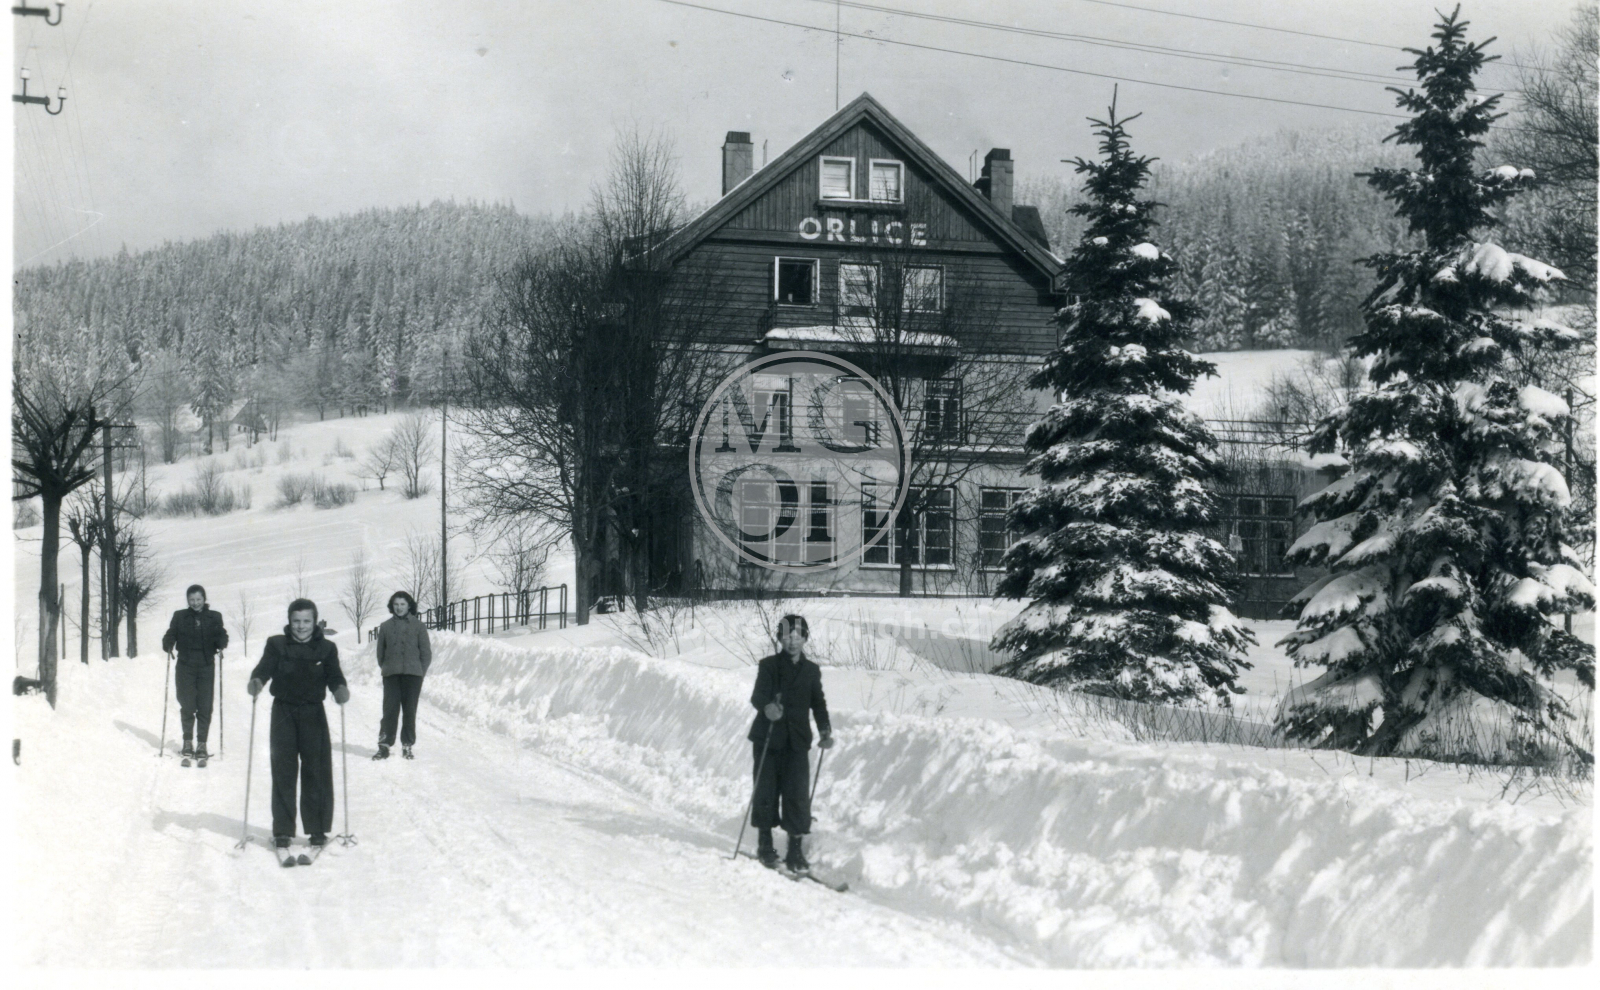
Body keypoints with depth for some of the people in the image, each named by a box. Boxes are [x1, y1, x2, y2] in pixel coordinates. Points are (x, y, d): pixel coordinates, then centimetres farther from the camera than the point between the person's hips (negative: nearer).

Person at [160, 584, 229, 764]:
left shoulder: (214, 617, 9)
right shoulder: (180, 616, 9)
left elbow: (221, 636, 6)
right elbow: (171, 634, 6)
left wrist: (221, 645, -16)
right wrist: (168, 645, -15)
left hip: (206, 667, 0)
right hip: (185, 666, 0)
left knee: (205, 707, -2)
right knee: (187, 705, 1)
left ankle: (202, 745, 5)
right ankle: (188, 743, 14)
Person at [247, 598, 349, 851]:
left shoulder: (326, 648, 7)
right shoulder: (277, 645, 6)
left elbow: (334, 676, -3)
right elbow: (265, 667, -8)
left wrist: (340, 689, -26)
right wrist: (256, 681, -30)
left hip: (314, 713, 0)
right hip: (283, 711, 0)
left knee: (317, 771, -1)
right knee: (283, 771, 0)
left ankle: (318, 829, 8)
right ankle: (282, 830, 7)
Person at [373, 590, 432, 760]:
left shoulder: (418, 626, 4)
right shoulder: (385, 626, 8)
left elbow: (426, 652, 5)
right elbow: (380, 651, 13)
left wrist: (421, 672, -1)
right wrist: (384, 668, 5)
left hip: (412, 674, -1)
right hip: (391, 674, 1)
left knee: (410, 711, 2)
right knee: (390, 709, -4)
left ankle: (407, 746, 10)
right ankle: (384, 745, -1)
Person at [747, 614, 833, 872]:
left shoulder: (811, 670, 12)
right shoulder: (769, 665, 2)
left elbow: (818, 703, 14)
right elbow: (757, 695, -10)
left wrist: (825, 730, -3)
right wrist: (767, 706, -33)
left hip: (797, 741, 2)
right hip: (768, 738, -2)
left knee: (798, 793, -5)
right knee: (767, 790, 0)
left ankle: (795, 849, 2)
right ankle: (765, 842, 16)